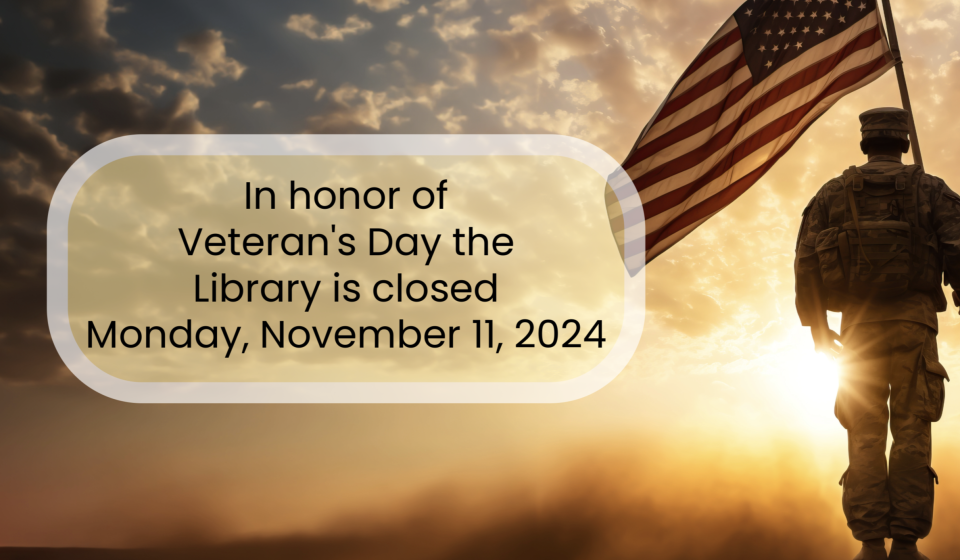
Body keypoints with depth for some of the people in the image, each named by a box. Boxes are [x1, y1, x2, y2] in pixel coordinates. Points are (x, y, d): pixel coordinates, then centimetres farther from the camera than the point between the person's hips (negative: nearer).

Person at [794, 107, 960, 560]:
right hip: (913, 322, -1)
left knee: (865, 436, 2)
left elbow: (807, 263, 3)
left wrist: (817, 327, 10)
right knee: (911, 433, -2)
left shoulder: (833, 193, 11)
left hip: (859, 324, 1)